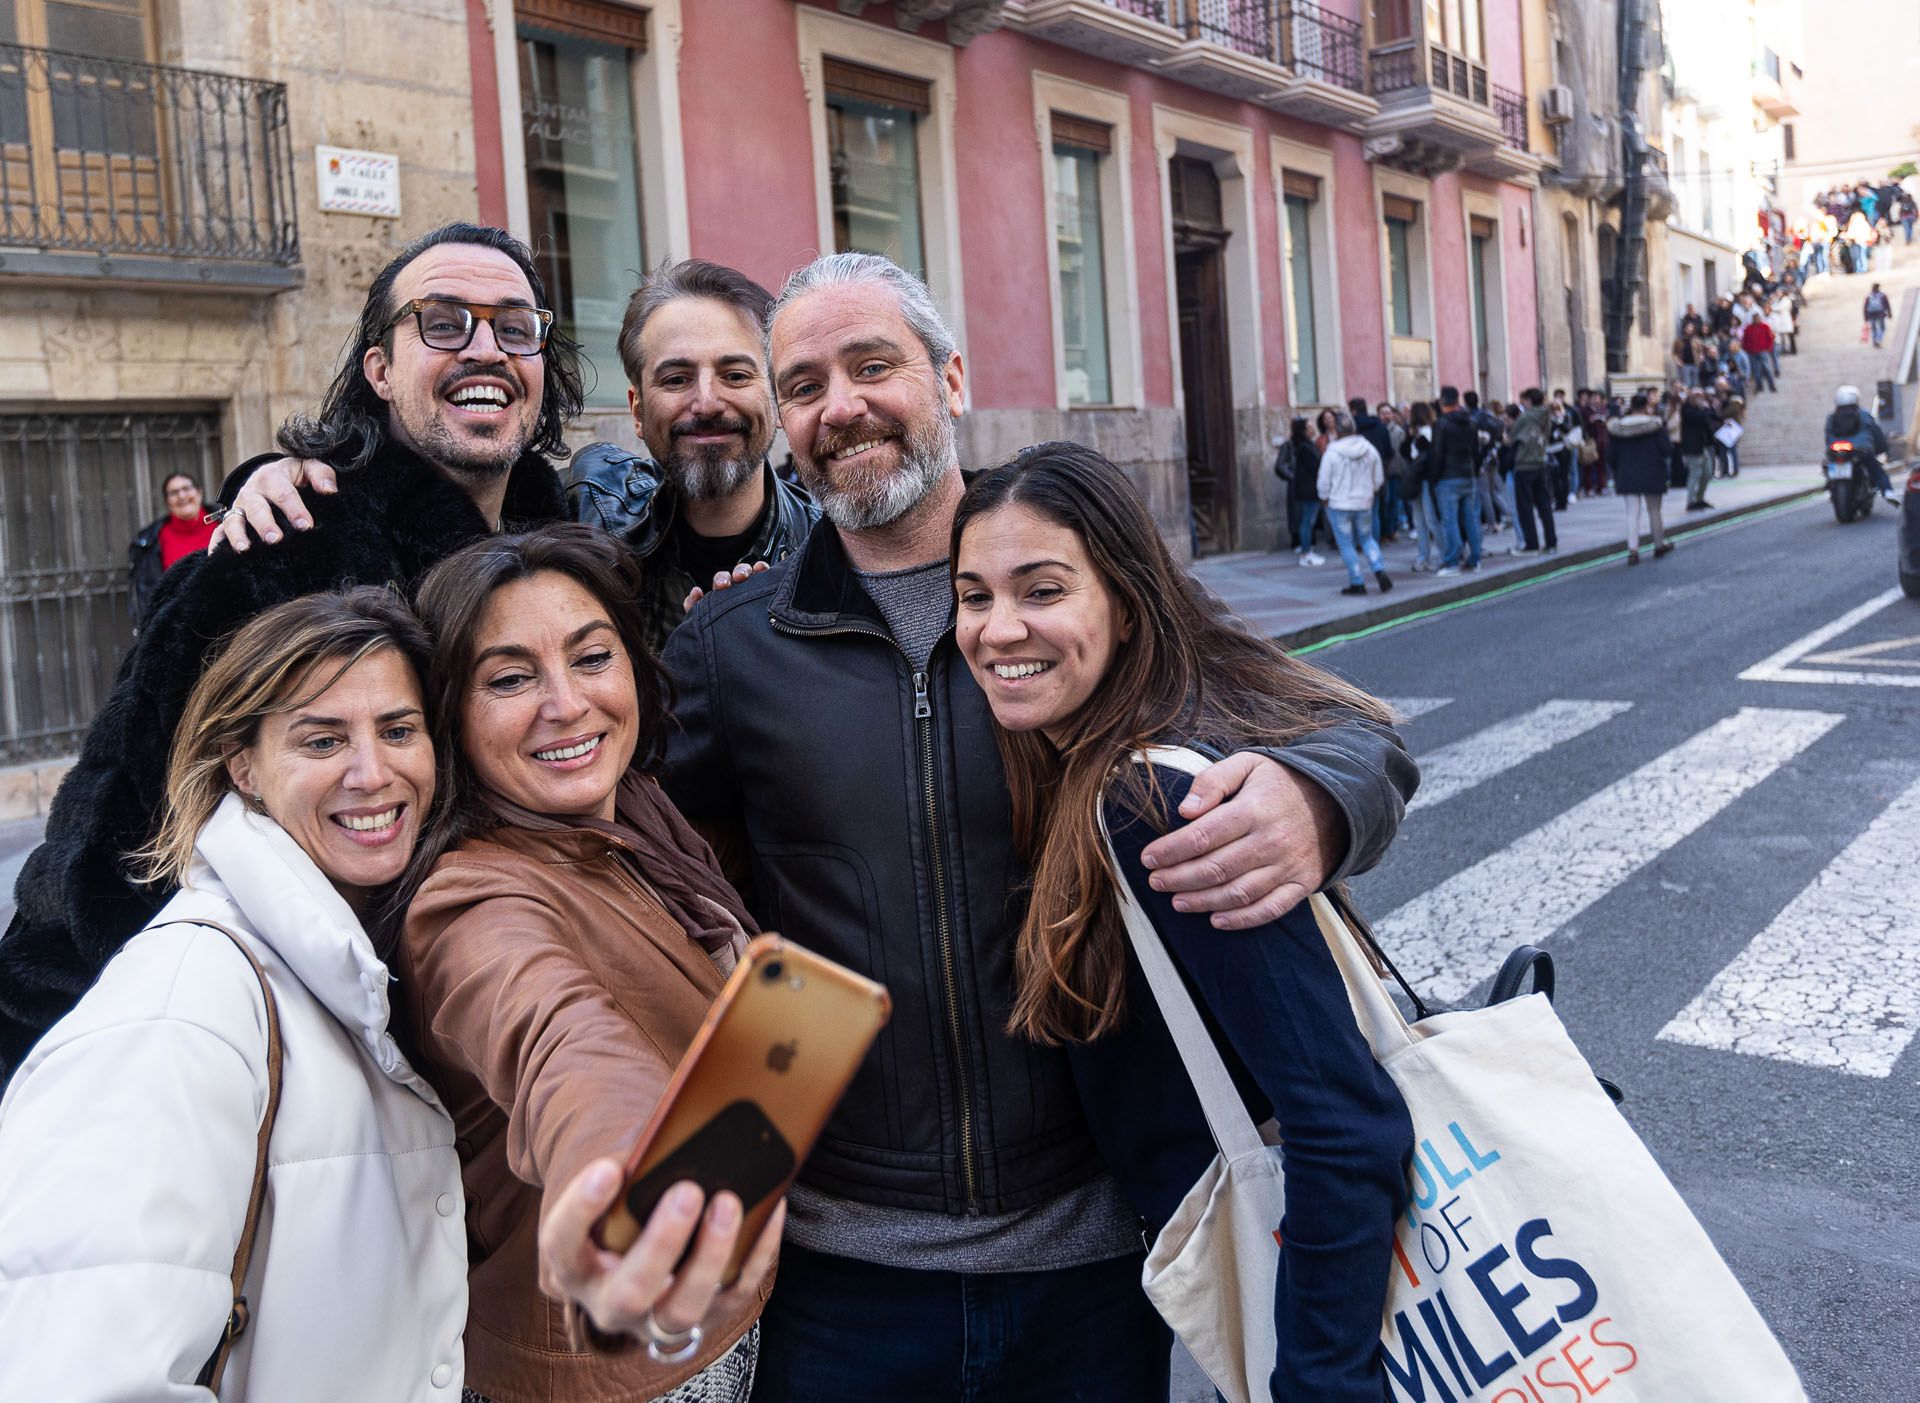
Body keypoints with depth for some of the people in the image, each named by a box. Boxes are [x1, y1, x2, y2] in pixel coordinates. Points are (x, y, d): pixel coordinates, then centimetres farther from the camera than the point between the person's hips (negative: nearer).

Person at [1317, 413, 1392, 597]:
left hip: (1339, 505, -4)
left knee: (1346, 544, 4)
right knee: (1367, 538, 19)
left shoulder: (1332, 452, -15)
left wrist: (1325, 498, 8)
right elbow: (1379, 478, 6)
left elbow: (1324, 481, -10)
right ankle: (1380, 570, 0)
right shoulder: (1369, 449, -1)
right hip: (1364, 503, 4)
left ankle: (1357, 583, 5)